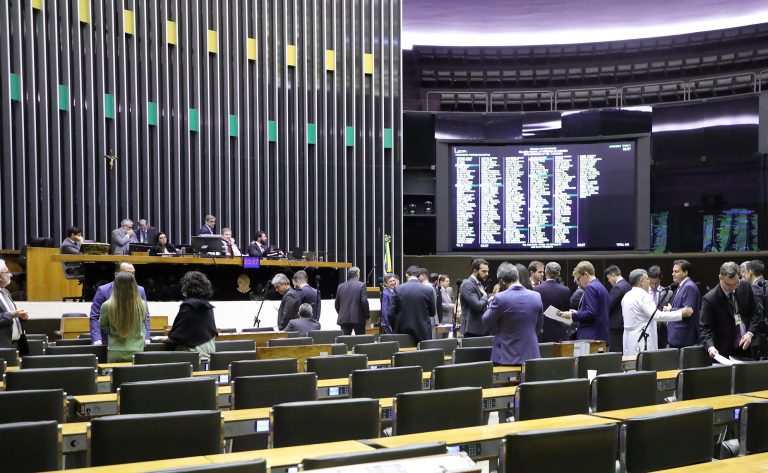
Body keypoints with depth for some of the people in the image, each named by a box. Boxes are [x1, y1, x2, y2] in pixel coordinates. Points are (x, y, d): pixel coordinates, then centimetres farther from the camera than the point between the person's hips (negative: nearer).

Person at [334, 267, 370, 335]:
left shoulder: (341, 286, 8)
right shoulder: (361, 285, -5)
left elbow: (336, 303, 12)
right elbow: (364, 302, -11)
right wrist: (367, 316, -1)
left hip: (344, 319, 3)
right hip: (358, 319, -3)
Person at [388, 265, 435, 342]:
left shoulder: (398, 289, -4)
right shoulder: (428, 290, -5)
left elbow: (390, 313, -3)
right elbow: (432, 312, 7)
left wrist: (396, 328, 11)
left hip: (402, 332, 1)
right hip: (423, 333, -1)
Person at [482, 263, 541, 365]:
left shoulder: (500, 298, -16)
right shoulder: (536, 297, -1)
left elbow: (486, 323, -1)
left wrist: (491, 303, 12)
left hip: (505, 357, -4)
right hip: (531, 355, 4)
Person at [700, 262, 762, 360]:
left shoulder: (746, 287, -3)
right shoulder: (709, 299, -17)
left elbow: (755, 312, 7)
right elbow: (706, 329, -17)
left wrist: (750, 333, -8)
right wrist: (710, 347, -34)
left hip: (746, 347, 4)